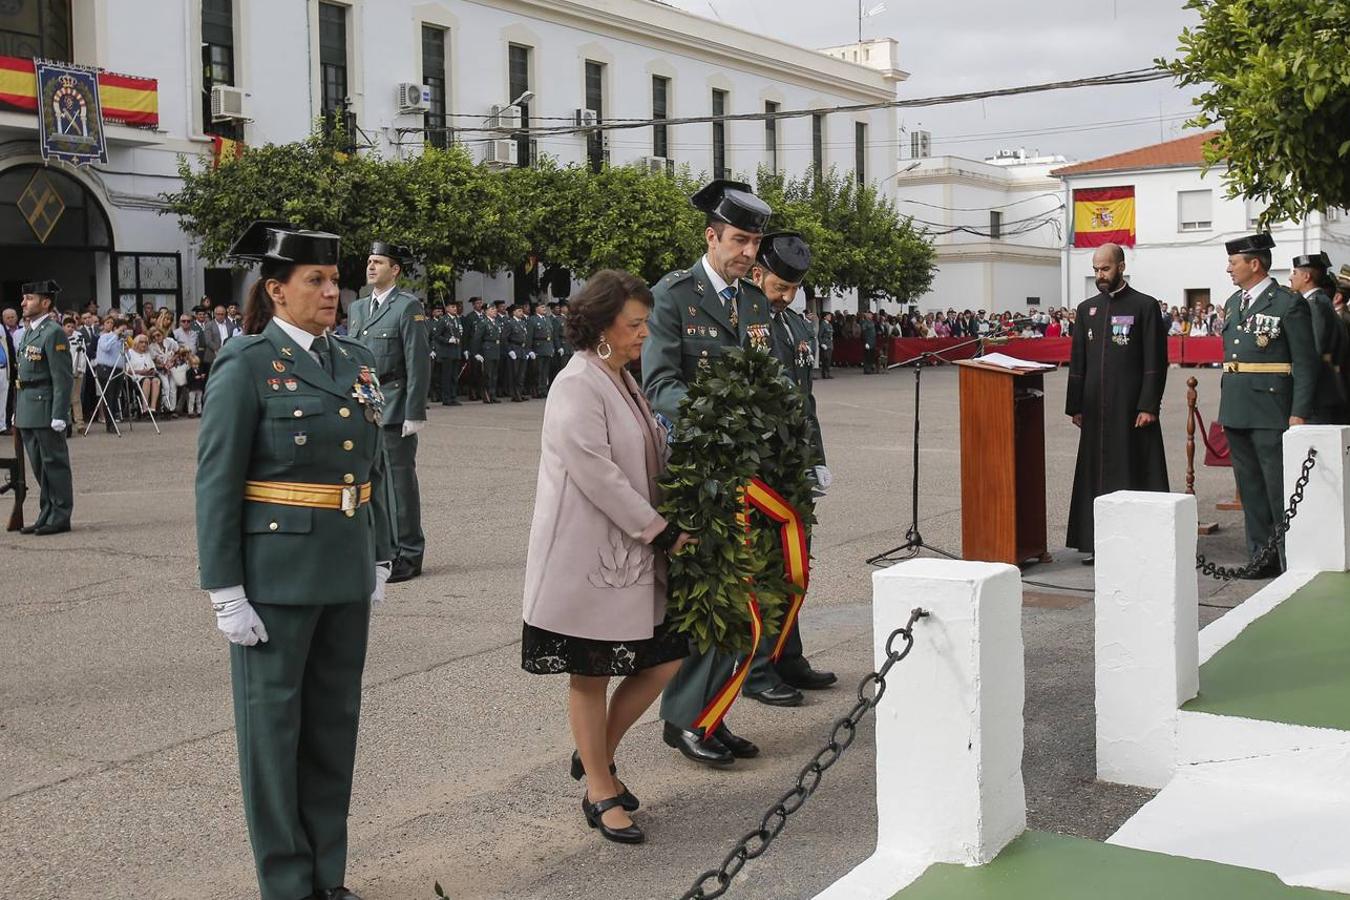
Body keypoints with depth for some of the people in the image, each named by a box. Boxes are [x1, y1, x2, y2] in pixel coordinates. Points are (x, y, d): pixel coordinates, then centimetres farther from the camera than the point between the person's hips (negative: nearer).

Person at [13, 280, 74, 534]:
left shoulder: (54, 333, -12)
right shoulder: (29, 331, 16)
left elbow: (63, 378, -17)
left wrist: (59, 416, -20)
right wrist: (17, 410, 17)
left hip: (46, 410, -9)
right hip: (28, 413, 9)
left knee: (54, 462, -1)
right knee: (39, 465, 13)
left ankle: (60, 516, 5)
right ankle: (47, 515, 21)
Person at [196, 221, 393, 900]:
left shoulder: (354, 361, 9)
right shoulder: (247, 365, -9)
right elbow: (216, 483, -11)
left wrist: (380, 561, 13)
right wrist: (226, 594, -13)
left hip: (346, 573, 6)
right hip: (277, 574, -6)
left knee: (335, 721, 13)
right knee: (274, 724, 5)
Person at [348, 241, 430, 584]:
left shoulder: (409, 307, -6)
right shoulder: (358, 308, 16)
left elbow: (418, 364, -11)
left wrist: (414, 413, -15)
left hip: (394, 411, -7)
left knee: (399, 482, -1)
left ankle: (408, 555, 7)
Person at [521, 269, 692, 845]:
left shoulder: (623, 381, 14)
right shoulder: (577, 387, -16)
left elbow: (648, 461, 19)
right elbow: (598, 475, -21)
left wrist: (667, 528, 7)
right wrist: (661, 531, -15)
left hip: (633, 554, 9)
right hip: (588, 556, -9)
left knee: (664, 659, 9)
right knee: (590, 676, 4)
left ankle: (597, 755, 28)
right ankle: (599, 791, 19)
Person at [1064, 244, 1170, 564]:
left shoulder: (1145, 306, -1)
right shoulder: (1087, 308, 12)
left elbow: (1155, 361, -5)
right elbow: (1077, 361, 13)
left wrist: (1148, 406, -12)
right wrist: (1075, 406, 8)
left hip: (1131, 407, -4)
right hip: (1096, 408, 4)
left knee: (1134, 471, -1)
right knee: (1096, 472, 5)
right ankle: (1097, 541, 10)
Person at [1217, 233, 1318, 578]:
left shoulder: (1288, 303, -7)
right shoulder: (1234, 302, 14)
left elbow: (1305, 364, -9)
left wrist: (1299, 414, -15)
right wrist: (1226, 406, 16)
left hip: (1270, 413, -7)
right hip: (1236, 412, 7)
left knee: (1280, 490, -3)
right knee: (1251, 490, 12)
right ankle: (1262, 557, 20)